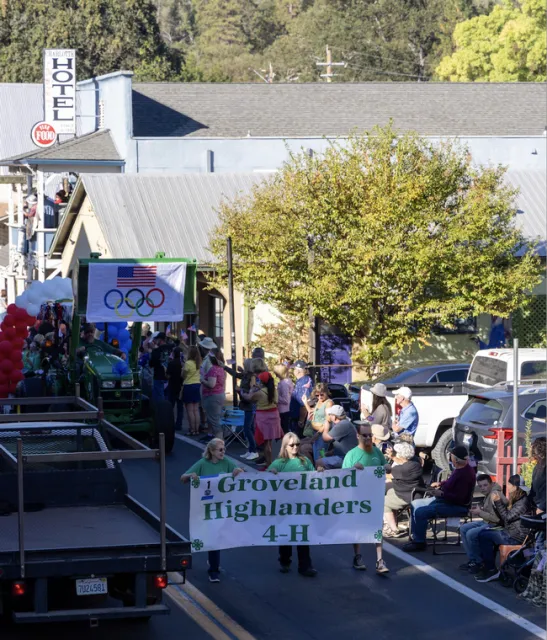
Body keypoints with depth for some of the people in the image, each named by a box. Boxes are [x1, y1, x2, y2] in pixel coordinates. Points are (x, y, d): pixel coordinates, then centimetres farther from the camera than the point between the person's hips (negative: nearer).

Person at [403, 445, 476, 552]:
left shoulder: (466, 474, -26)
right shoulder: (459, 468, 5)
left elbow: (459, 498, -28)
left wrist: (441, 494, -23)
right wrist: (440, 484, 11)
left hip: (457, 506, -11)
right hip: (444, 499, 11)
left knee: (420, 512, -22)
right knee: (414, 504, 12)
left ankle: (419, 542, -7)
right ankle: (416, 537, 15)